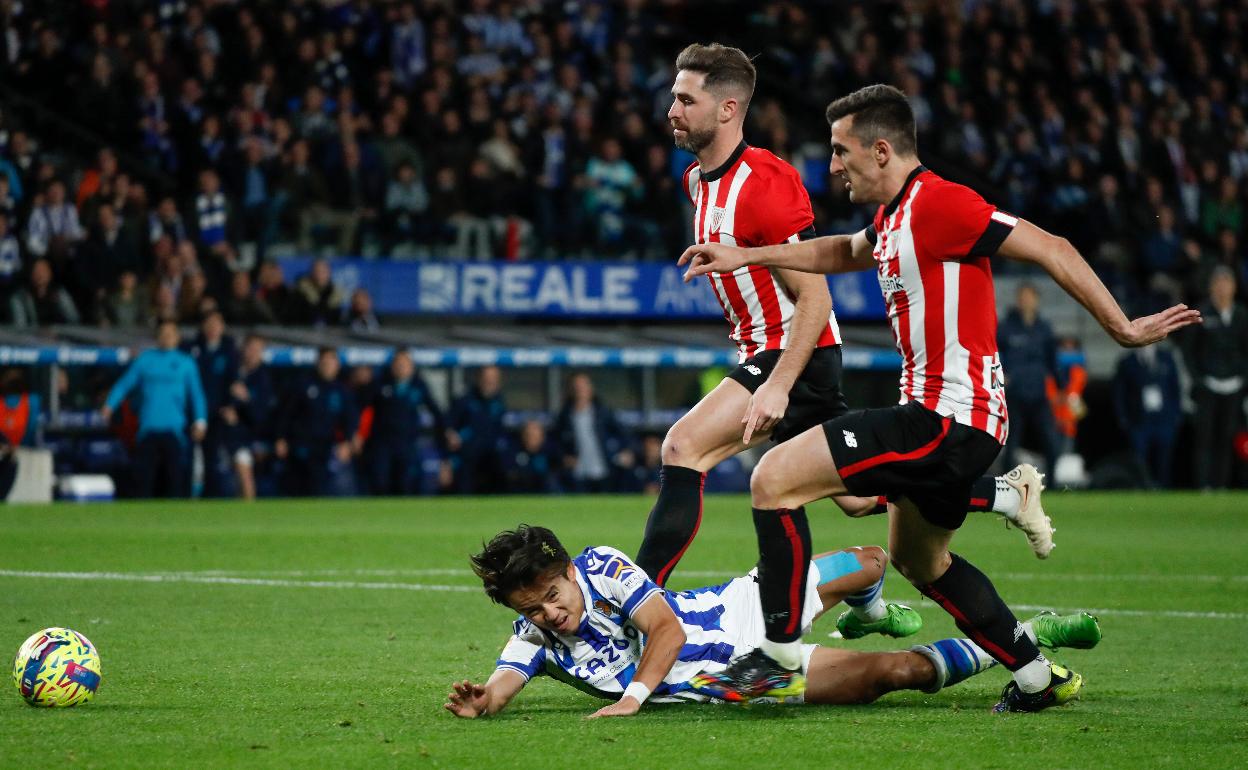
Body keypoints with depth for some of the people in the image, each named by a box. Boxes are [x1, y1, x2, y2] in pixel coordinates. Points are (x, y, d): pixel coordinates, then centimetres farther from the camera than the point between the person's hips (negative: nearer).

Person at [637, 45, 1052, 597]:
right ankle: (1010, 494, 28)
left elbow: (814, 296, -21)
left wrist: (778, 385, -27)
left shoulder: (763, 182, -20)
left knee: (682, 446, -21)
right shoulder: (697, 179, 9)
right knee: (860, 499, 15)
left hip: (798, 355, -10)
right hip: (760, 350, 10)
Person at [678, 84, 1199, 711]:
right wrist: (746, 256, 32)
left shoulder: (936, 203, -16)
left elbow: (1051, 249, -17)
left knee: (775, 477, -14)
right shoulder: (893, 216, 14)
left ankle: (780, 654, -10)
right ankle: (1038, 677, 33)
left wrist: (1122, 328, -15)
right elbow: (843, 253, 37)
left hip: (950, 420, -11)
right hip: (941, 420, 11)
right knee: (918, 558, 28)